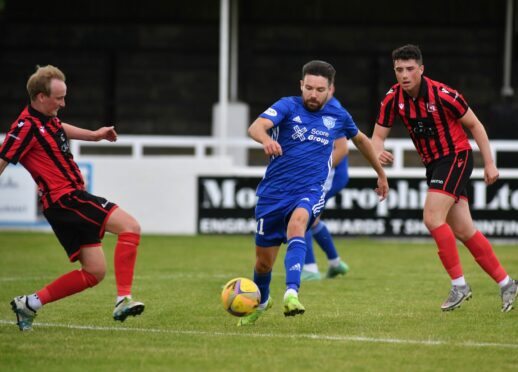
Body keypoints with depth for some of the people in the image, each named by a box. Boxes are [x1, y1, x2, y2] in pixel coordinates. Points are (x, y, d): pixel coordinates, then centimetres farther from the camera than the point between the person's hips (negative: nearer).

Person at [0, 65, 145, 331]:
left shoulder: (47, 118, 12)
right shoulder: (27, 127, -15)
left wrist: (93, 135, 38)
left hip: (71, 200, 10)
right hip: (65, 199, -10)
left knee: (94, 272, 9)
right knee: (130, 226, -20)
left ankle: (29, 303, 13)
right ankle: (123, 299, -29)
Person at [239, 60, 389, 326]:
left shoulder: (338, 115, 5)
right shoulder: (288, 107, -5)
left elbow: (360, 139, 26)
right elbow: (255, 127, -24)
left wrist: (380, 173, 34)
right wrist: (266, 139, -48)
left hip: (311, 191, 0)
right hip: (274, 192, 0)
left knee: (296, 223, -36)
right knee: (264, 262, 9)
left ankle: (291, 294, -50)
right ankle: (261, 301, 43)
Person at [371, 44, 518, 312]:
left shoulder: (441, 94, -19)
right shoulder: (393, 98, -4)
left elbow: (474, 125, -8)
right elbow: (378, 136, 1)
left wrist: (489, 163, -8)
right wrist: (379, 153, -23)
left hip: (455, 157, -6)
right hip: (433, 165, 6)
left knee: (432, 218, -21)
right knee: (463, 230, 6)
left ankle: (459, 284, -12)